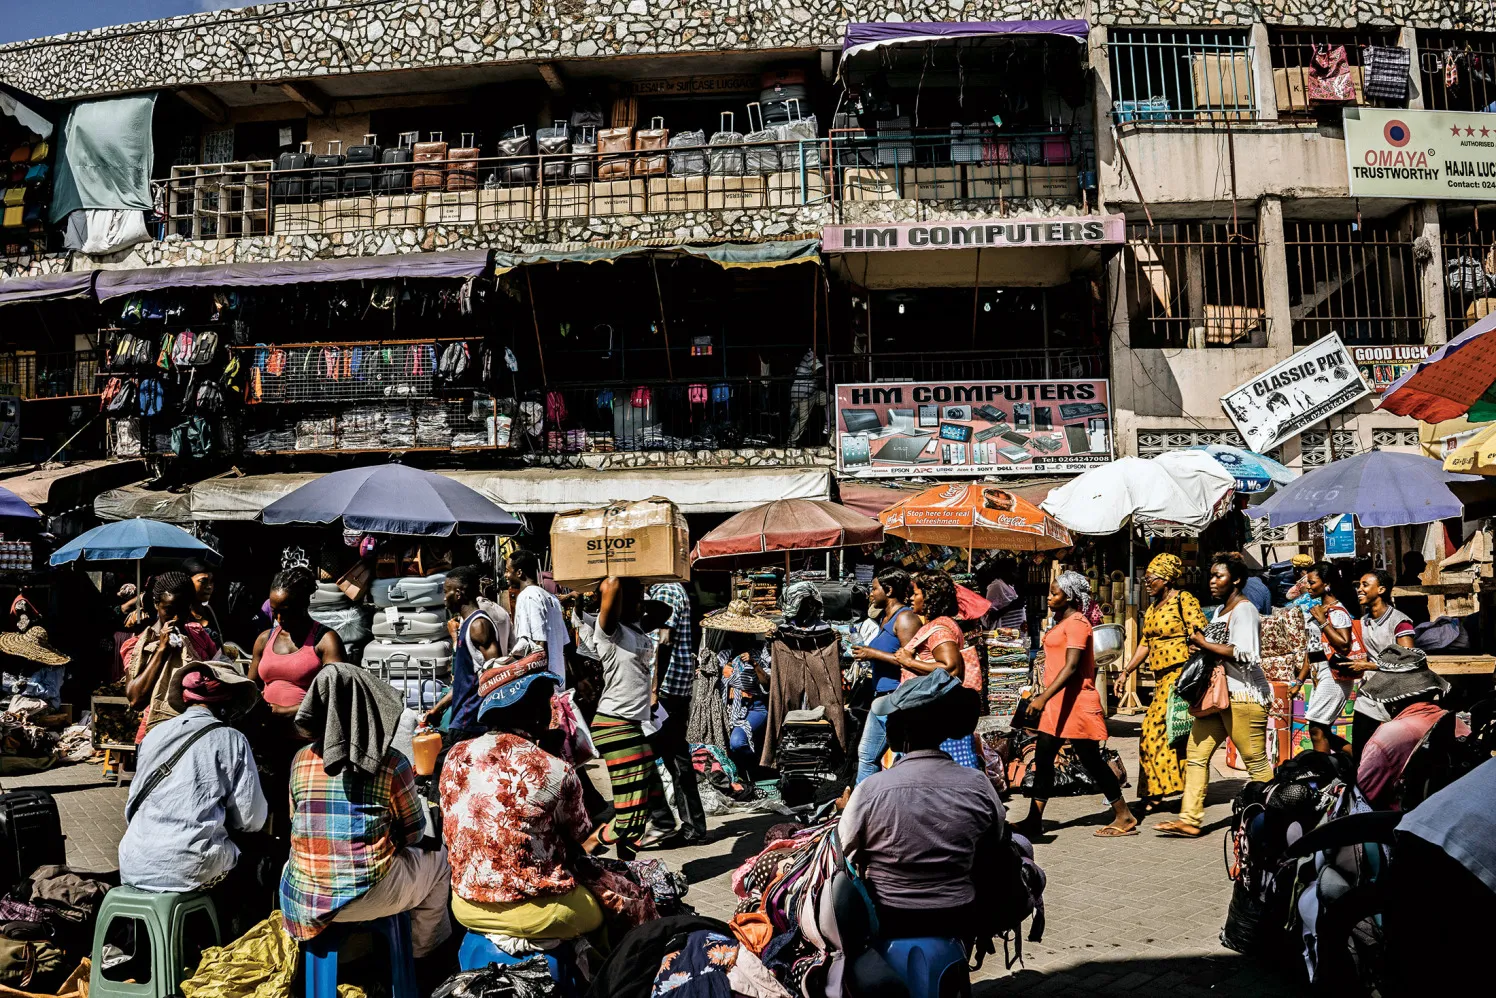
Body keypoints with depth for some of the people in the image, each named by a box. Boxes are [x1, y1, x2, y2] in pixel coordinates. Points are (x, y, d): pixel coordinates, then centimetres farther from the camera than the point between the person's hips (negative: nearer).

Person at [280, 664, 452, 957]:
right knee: (437, 859, 24)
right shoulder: (392, 764, -12)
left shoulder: (301, 760, -3)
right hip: (368, 896, -3)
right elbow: (414, 834, 0)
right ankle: (424, 949, 36)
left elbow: (297, 823, 11)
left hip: (303, 899, 4)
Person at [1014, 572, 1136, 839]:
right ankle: (1034, 821, 10)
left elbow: (1071, 666, -23)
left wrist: (1044, 697, -31)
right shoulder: (1062, 621, 15)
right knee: (1043, 759, 7)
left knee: (1091, 760, -2)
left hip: (1075, 703, -10)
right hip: (1057, 703, 10)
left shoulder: (1077, 623, -14)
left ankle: (1124, 817, 10)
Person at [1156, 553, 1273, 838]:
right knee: (1196, 753, 3)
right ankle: (1190, 820, 4)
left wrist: (1203, 644, -14)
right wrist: (1203, 648, 9)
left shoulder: (1244, 610, -11)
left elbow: (1243, 654, -22)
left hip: (1244, 697, -10)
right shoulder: (1221, 610, 19)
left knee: (1257, 763, -3)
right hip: (1218, 694, 10)